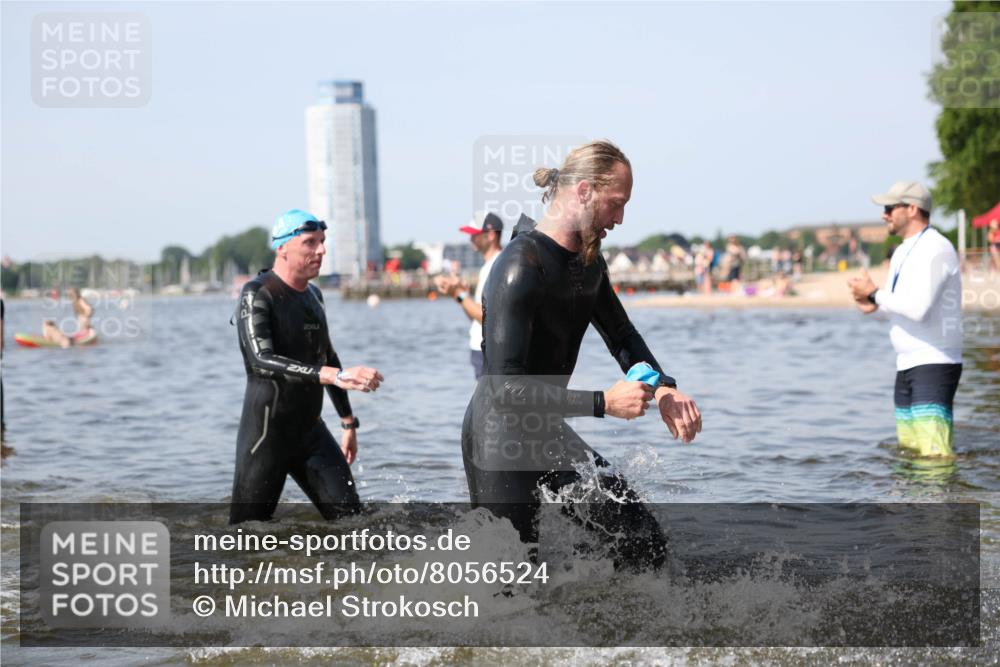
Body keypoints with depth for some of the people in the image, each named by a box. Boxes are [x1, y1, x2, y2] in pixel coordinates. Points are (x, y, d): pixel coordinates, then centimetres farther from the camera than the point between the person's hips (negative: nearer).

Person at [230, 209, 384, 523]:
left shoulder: (313, 295, 11)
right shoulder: (257, 295, -15)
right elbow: (262, 361, -31)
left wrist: (348, 421, 25)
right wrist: (335, 376, -42)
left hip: (311, 430, 7)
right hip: (266, 434, -7)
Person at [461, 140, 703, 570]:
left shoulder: (588, 263, 4)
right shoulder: (521, 267, -24)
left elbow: (622, 337, 19)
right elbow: (506, 390, -29)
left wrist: (663, 389, -1)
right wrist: (603, 403, -27)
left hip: (548, 434, 9)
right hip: (500, 444, -9)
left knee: (645, 547, 5)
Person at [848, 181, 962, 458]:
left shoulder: (936, 249, -14)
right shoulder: (903, 252, 16)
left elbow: (918, 308, -24)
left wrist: (874, 294, -13)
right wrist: (874, 303, 2)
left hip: (934, 365, -10)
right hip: (907, 365, 10)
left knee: (935, 453, -17)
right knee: (909, 450, 9)